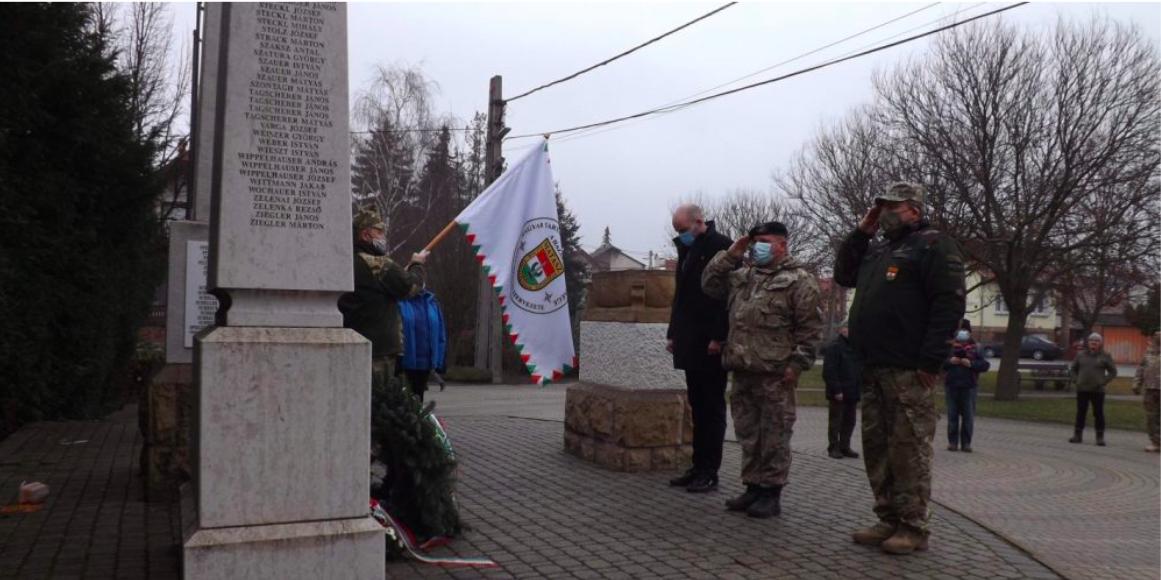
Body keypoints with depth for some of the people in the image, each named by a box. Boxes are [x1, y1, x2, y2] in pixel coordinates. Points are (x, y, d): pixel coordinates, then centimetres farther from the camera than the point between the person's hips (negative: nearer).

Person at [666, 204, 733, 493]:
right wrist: (673, 334, 15)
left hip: (711, 345, -8)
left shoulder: (721, 245, -8)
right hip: (691, 344, 8)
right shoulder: (687, 250, 17)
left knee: (712, 408, -2)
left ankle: (710, 473, 4)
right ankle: (699, 467, 15)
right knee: (698, 407, 9)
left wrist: (718, 337, -18)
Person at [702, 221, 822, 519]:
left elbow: (810, 327, -7)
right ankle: (753, 487, 24)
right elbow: (710, 284, 15)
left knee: (773, 436, 1)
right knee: (747, 433, 13)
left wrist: (797, 363, -13)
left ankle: (771, 493, 10)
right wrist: (730, 256, 7)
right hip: (742, 371, 7)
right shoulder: (742, 273, 16)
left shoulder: (798, 280, -4)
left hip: (775, 374, -7)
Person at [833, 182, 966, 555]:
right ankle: (889, 520, 21)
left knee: (908, 450, -4)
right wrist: (861, 232, 16)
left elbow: (949, 304, -13)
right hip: (874, 369, 9)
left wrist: (931, 361, -20)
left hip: (909, 371, -8)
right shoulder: (878, 249, 22)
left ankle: (914, 528, 4)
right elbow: (843, 275, 27)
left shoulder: (932, 245, -4)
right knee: (877, 447, 11)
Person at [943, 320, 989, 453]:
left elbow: (986, 365, -2)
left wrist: (971, 364, -15)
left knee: (968, 417, 2)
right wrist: (949, 362, -16)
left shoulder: (974, 350, 4)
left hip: (969, 387, 0)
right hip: (951, 387, 0)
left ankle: (966, 443, 8)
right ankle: (953, 442, 10)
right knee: (952, 416, 4)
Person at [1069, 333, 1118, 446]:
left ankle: (1100, 437, 6)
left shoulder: (1105, 356, 2)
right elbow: (1072, 369, 16)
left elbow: (1113, 372, 5)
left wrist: (1103, 382, -6)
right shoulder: (1080, 355, 7)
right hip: (1082, 389, 2)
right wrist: (1076, 380, 1)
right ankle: (1078, 435, 14)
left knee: (1099, 413, 0)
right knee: (1080, 412, 7)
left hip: (1097, 390, -2)